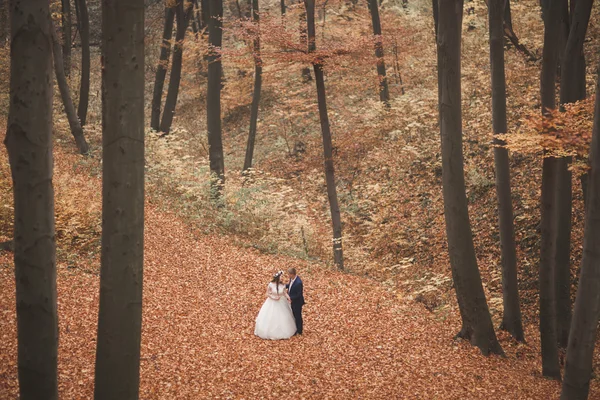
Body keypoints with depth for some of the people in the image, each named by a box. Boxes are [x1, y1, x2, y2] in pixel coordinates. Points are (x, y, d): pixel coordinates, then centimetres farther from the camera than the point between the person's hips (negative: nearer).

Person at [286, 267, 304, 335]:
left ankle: (299, 331, 29)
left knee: (298, 316, 11)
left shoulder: (298, 283, -36)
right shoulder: (292, 278, -10)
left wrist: (290, 297, -27)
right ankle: (295, 329, 44)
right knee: (294, 315, 24)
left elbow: (298, 295, -28)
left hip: (297, 302, -8)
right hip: (293, 301, 8)